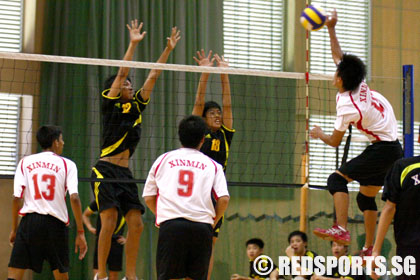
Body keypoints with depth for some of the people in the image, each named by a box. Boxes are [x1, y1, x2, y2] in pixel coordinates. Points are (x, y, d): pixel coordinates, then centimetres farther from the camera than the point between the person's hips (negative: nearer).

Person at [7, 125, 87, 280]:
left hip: (30, 220, 1)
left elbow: (17, 198, 1)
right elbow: (74, 198, -7)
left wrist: (14, 228, 9)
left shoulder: (25, 162, 8)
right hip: (56, 222, 0)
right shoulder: (67, 164, 4)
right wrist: (80, 232, -5)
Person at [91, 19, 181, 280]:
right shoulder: (110, 104, 2)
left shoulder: (136, 106, 17)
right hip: (106, 170, -6)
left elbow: (153, 76, 16)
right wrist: (133, 44, -10)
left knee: (136, 224, -1)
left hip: (125, 173, 7)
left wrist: (168, 49, 15)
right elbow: (121, 73, -7)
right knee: (109, 223, -15)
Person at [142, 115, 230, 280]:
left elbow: (148, 197, 13)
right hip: (202, 227, 0)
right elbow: (224, 199, 1)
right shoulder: (213, 165, 12)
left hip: (170, 226, 0)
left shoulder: (163, 160, 15)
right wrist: (213, 220, 17)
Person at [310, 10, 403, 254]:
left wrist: (319, 134, 15)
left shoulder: (348, 107, -18)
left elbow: (335, 142, -4)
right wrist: (331, 29, 17)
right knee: (366, 197, 16)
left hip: (382, 149, -9)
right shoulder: (358, 84, 2)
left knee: (337, 178, -14)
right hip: (394, 149, 9)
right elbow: (338, 55, 16)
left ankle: (342, 230, -29)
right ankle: (369, 249, 18)